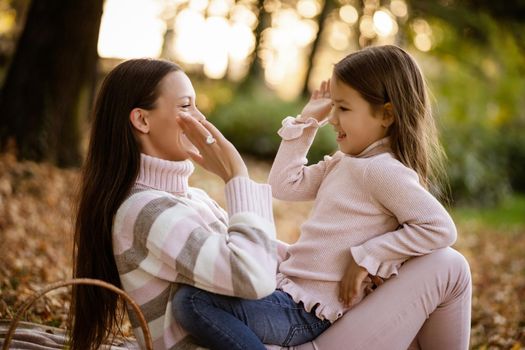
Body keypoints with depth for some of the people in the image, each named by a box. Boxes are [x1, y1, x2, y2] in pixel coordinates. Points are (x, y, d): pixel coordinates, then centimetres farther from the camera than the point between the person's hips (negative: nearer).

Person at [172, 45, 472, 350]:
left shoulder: (382, 170, -13)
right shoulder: (342, 163, 13)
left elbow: (440, 227, -22)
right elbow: (285, 185, 19)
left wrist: (366, 257, -20)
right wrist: (306, 122, 16)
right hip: (289, 299, 7)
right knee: (189, 300, -6)